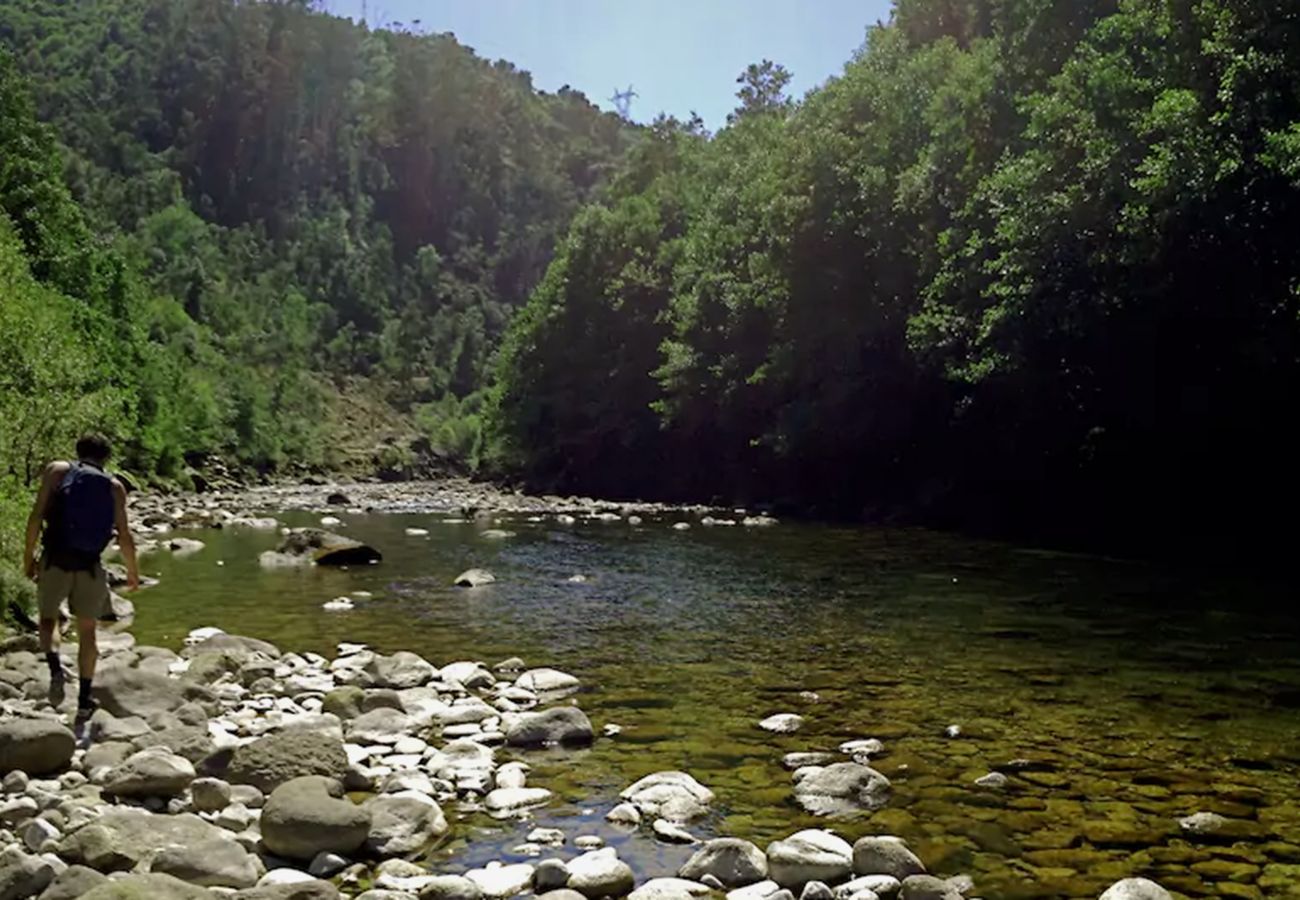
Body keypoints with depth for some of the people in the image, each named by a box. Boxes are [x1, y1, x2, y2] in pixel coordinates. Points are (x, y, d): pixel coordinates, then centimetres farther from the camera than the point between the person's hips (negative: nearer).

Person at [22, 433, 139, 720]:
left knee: (48, 618, 21)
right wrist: (133, 571, 15)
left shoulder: (57, 470, 3)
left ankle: (55, 668, -7)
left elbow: (37, 515, -6)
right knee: (87, 631, 16)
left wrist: (29, 554, 5)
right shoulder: (114, 486, 5)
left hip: (54, 561, -1)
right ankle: (84, 700, 18)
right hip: (89, 566, 1)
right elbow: (124, 537, 1)